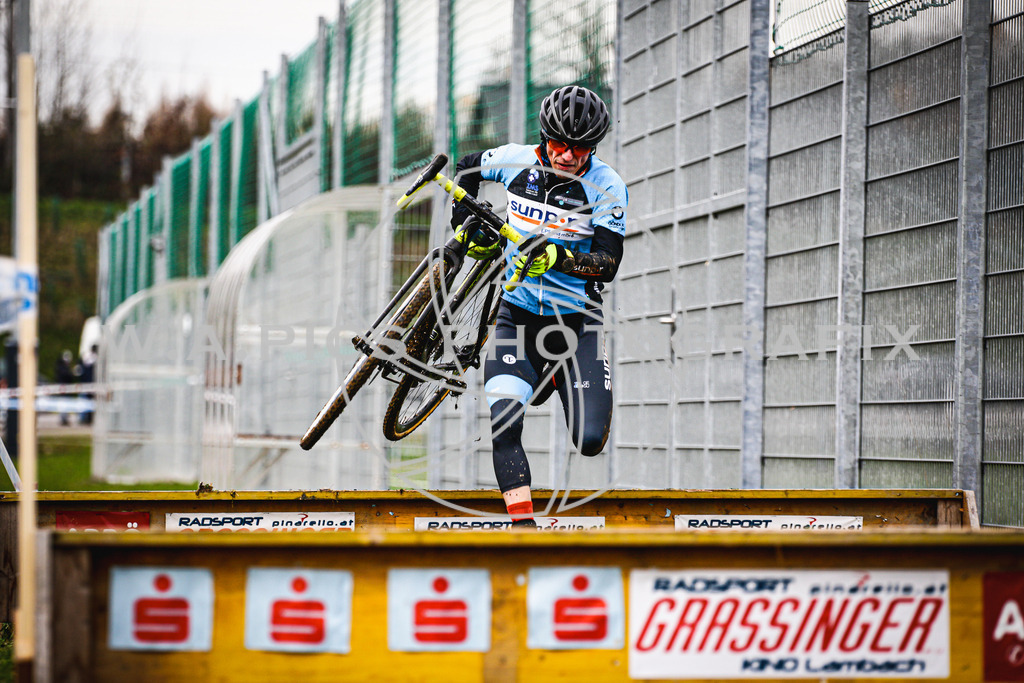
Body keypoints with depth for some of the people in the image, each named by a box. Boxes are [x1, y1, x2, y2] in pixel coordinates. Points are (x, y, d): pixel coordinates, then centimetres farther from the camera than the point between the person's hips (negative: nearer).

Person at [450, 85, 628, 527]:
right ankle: (522, 523, -17)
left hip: (575, 320, -1)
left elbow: (608, 263, -19)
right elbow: (468, 167, 18)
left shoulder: (606, 186, -12)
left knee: (590, 441, -6)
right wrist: (465, 223, 5)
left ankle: (558, 380, 27)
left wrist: (562, 259, -36)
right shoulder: (518, 160, -4)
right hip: (516, 315, 1)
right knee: (504, 428, -21)